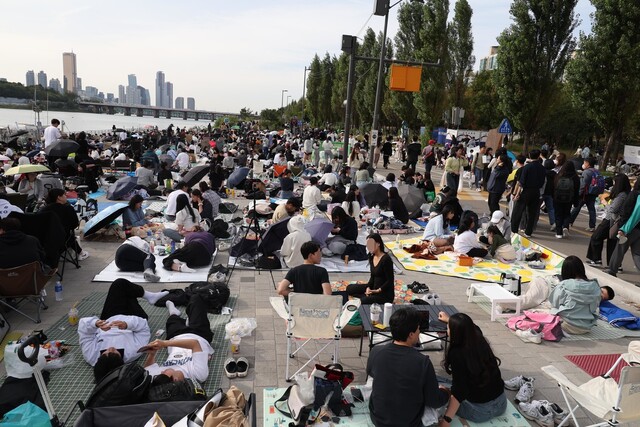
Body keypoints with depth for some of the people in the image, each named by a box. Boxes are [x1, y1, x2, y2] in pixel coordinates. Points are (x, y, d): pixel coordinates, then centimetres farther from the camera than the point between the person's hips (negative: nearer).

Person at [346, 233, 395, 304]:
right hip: (374, 288, 9)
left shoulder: (386, 259, -21)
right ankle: (370, 297, -4)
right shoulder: (372, 257, 3)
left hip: (386, 293, -9)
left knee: (363, 301, -30)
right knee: (350, 288, 6)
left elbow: (390, 281, -18)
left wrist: (378, 290, -28)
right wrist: (368, 287, -5)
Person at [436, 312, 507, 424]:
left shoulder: (456, 354, -21)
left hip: (480, 411, -6)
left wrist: (446, 419, -23)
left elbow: (459, 392, -23)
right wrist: (449, 320, 39)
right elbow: (466, 327, 23)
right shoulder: (480, 340, -1)